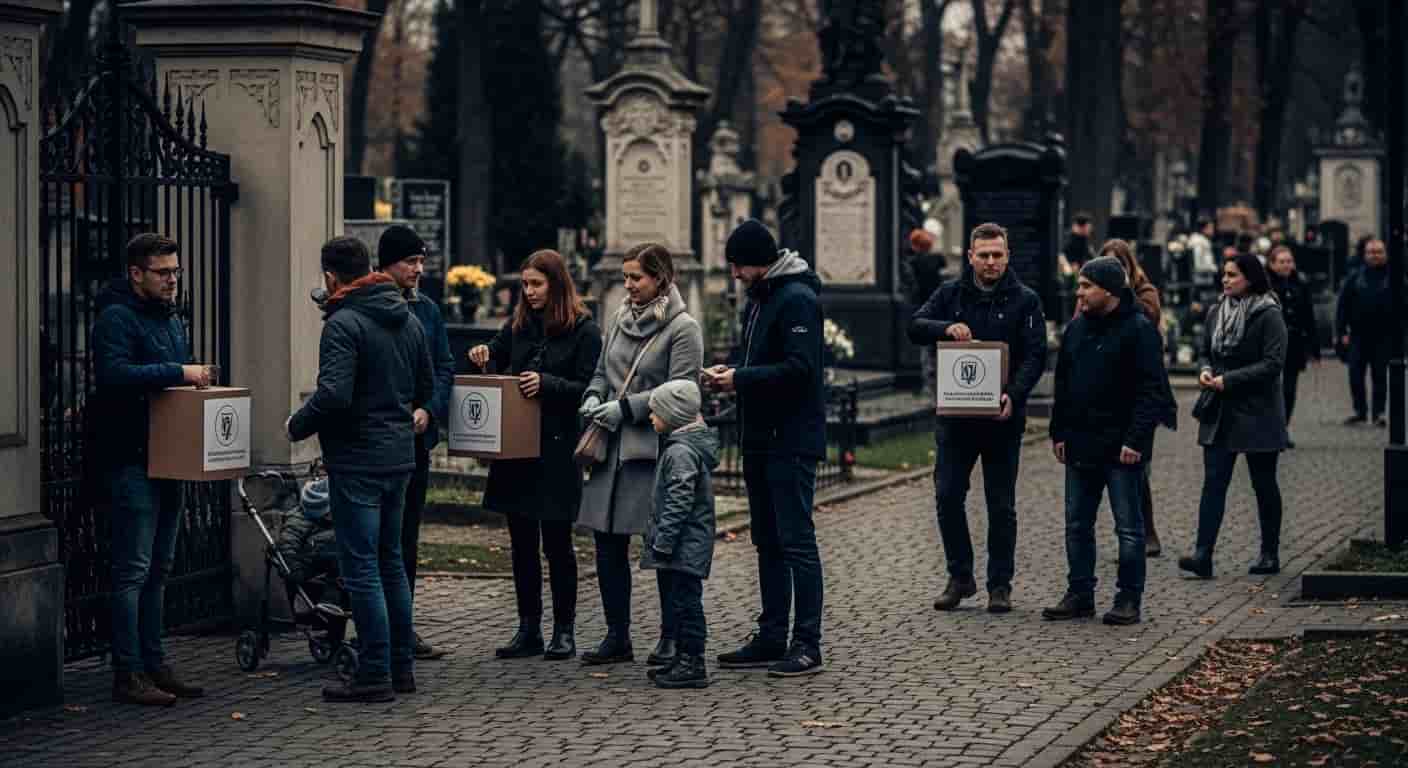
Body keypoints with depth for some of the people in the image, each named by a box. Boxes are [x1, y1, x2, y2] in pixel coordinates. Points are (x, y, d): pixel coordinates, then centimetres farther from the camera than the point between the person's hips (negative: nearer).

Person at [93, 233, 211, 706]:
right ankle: (128, 675, -5)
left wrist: (196, 380, 8)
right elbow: (114, 374, -26)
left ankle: (154, 664, 18)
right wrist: (179, 373, -25)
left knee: (158, 569, 12)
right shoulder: (117, 317, -11)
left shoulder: (171, 319, 18)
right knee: (133, 569, -8)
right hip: (131, 461, -9)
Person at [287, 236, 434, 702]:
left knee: (361, 568, -4)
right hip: (400, 456, 8)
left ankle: (375, 676, -3)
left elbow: (333, 396, -24)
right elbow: (427, 388, 17)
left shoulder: (344, 324, -15)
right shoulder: (408, 319, 10)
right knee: (391, 561, 17)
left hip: (357, 460, -8)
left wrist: (297, 427, -9)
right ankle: (402, 667, 22)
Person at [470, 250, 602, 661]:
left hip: (557, 447, -6)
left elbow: (587, 388, -10)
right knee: (521, 542, 8)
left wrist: (546, 383, -23)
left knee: (557, 542, 0)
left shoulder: (584, 330, -5)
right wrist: (484, 356, -1)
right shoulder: (519, 323, 11)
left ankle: (564, 631, 8)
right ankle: (529, 630, 14)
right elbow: (497, 357, 21)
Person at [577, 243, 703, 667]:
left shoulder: (683, 328, -8)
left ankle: (671, 636, 9)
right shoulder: (622, 317, 13)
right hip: (614, 447, 7)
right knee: (608, 543, 7)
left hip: (656, 449, -7)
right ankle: (617, 636, 15)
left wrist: (625, 407, -16)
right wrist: (594, 397, -1)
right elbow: (602, 371, 21)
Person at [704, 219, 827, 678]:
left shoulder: (797, 299, -15)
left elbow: (799, 368, -23)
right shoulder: (758, 297, 15)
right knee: (768, 542, 13)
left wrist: (741, 378, -19)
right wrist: (730, 369, 4)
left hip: (793, 441, -10)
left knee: (796, 541, -8)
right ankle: (771, 637, 20)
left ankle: (807, 644, -5)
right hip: (760, 439, 10)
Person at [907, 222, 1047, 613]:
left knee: (1001, 505, 4)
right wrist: (947, 328, -24)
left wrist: (1014, 395, -23)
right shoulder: (951, 294, 6)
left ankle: (1000, 585, 13)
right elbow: (915, 327, -3)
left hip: (1002, 419, -2)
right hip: (954, 416, 2)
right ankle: (960, 577, 15)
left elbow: (1035, 356, -7)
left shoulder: (1024, 300, 0)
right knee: (947, 497, 0)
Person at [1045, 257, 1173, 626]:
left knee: (1128, 527, 1)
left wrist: (1135, 439, -19)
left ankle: (1129, 599, 7)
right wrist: (1059, 432, 11)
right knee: (1077, 524, 10)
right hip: (1080, 445, 7)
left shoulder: (1139, 330, -10)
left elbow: (1152, 390, -14)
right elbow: (1063, 385, 17)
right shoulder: (1076, 329, 11)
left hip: (1121, 449, -7)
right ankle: (1080, 594, 18)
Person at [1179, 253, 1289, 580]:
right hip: (1220, 413, 5)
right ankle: (1203, 555, -12)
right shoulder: (1217, 313, 9)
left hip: (1257, 414, -5)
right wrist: (1206, 371, -3)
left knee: (1264, 485, 7)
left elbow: (1273, 363, -16)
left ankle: (1270, 554, 19)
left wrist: (1229, 380, -19)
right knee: (1214, 481, -5)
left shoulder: (1269, 316, -10)